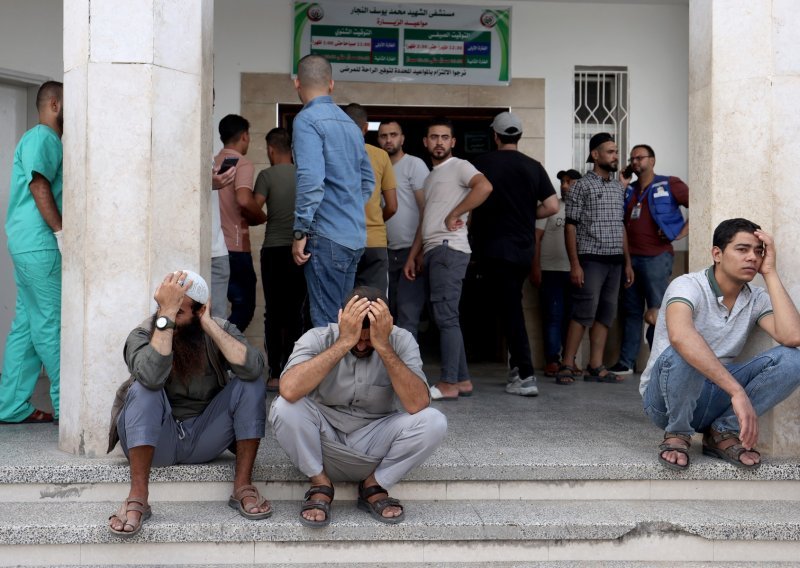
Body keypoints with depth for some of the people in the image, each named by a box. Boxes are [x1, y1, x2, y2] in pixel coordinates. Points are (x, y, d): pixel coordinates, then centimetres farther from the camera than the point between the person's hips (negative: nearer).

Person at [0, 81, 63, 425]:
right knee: (50, 325, -5)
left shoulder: (46, 139, 22)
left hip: (31, 244, 10)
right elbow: (39, 186, -19)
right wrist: (62, 233, -21)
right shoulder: (42, 137, -8)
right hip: (39, 244, -10)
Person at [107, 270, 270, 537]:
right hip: (155, 442, -2)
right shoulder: (142, 335, -12)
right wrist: (165, 314, -36)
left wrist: (209, 324, -25)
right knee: (144, 389, -30)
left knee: (250, 384, -19)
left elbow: (252, 368, -26)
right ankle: (137, 497, -30)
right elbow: (152, 376, -36)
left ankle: (243, 486, -16)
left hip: (203, 440, 2)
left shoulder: (220, 330, -6)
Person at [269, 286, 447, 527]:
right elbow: (289, 390, -36)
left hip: (375, 445, 1)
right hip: (323, 442, -1)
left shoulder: (400, 341, -12)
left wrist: (383, 346, -33)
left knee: (433, 422, -25)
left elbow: (418, 405, -28)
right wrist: (344, 343, -35)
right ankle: (320, 484, -5)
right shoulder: (318, 338, -16)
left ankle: (374, 486, -1)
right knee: (284, 407, -30)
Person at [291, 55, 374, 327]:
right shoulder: (350, 123, 16)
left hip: (328, 237, -8)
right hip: (355, 237, 8)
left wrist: (300, 232, -15)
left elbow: (311, 180, -20)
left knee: (326, 322, -5)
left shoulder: (307, 119, -8)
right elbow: (368, 181, 21)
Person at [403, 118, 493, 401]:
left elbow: (484, 187, -22)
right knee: (444, 317, 8)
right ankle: (462, 380, 12)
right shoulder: (431, 176, 25)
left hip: (449, 249, -9)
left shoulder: (459, 166, -1)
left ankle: (449, 384, -9)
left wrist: (454, 215, -18)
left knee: (445, 316, -11)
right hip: (432, 252, 9)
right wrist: (413, 257, 19)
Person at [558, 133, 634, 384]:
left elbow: (621, 227, 19)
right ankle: (567, 365, -1)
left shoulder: (618, 187, 16)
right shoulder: (582, 186, -2)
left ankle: (595, 366, 10)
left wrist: (628, 262, 14)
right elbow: (571, 226, -6)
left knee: (606, 313, 5)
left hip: (614, 261, 6)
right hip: (591, 259, -6)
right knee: (584, 312, -8)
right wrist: (574, 264, -13)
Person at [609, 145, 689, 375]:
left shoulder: (669, 185, 2)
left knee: (658, 312, -3)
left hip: (656, 257, -5)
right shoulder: (629, 190, 18)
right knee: (631, 311, 8)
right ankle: (626, 363, 13)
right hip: (630, 258, 5)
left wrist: (682, 232, -7)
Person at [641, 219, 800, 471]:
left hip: (715, 399, 5)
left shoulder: (757, 299, 0)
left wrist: (770, 273, -14)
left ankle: (723, 433, -3)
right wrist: (737, 391, -45)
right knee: (683, 354, -38)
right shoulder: (688, 285, -18)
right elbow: (680, 336, -40)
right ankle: (677, 435, -10)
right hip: (665, 396, -5)